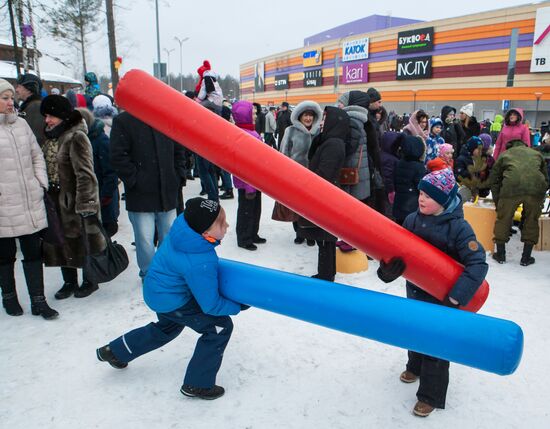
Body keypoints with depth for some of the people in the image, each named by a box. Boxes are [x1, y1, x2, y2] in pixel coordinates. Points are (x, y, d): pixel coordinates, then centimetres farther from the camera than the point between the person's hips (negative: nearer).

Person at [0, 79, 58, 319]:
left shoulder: (21, 124, 8)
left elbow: (37, 155, 14)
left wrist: (41, 182, 4)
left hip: (30, 202, 4)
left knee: (33, 252, 7)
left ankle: (38, 301, 16)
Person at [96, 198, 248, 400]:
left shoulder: (185, 223, -17)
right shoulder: (200, 264, -38)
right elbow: (210, 305, -25)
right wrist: (239, 306, -10)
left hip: (157, 289, 9)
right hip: (172, 301, -9)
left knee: (168, 327, 34)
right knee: (220, 327, -4)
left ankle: (115, 351, 49)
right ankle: (197, 384, 10)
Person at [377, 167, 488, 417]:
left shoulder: (458, 227, -22)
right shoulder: (413, 220, -10)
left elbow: (478, 264, -23)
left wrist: (457, 296, -29)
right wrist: (388, 269, -27)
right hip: (415, 291, 5)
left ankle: (430, 395, 23)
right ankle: (415, 366, 53)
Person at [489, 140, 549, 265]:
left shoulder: (504, 154, 28)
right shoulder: (536, 154, 33)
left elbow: (494, 180, 23)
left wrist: (497, 202, 28)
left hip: (511, 187, -2)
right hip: (536, 188, 2)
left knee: (503, 220, 14)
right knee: (531, 222, 17)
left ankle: (500, 255, 24)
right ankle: (526, 258, 23)